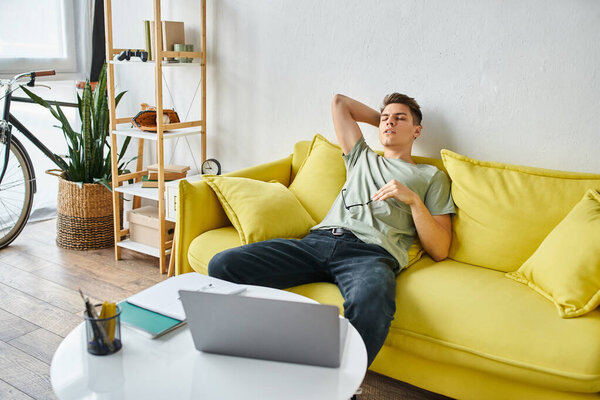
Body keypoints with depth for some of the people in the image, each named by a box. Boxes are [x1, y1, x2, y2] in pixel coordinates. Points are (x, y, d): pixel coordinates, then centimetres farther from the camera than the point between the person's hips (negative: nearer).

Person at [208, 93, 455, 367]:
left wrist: (413, 200, 1)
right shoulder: (362, 158, 35)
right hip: (318, 240, 4)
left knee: (370, 303, -44)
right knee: (223, 265, -18)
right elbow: (339, 102, 45)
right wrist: (380, 119, 47)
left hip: (372, 252, -4)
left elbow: (439, 251, 12)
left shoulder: (431, 176, 24)